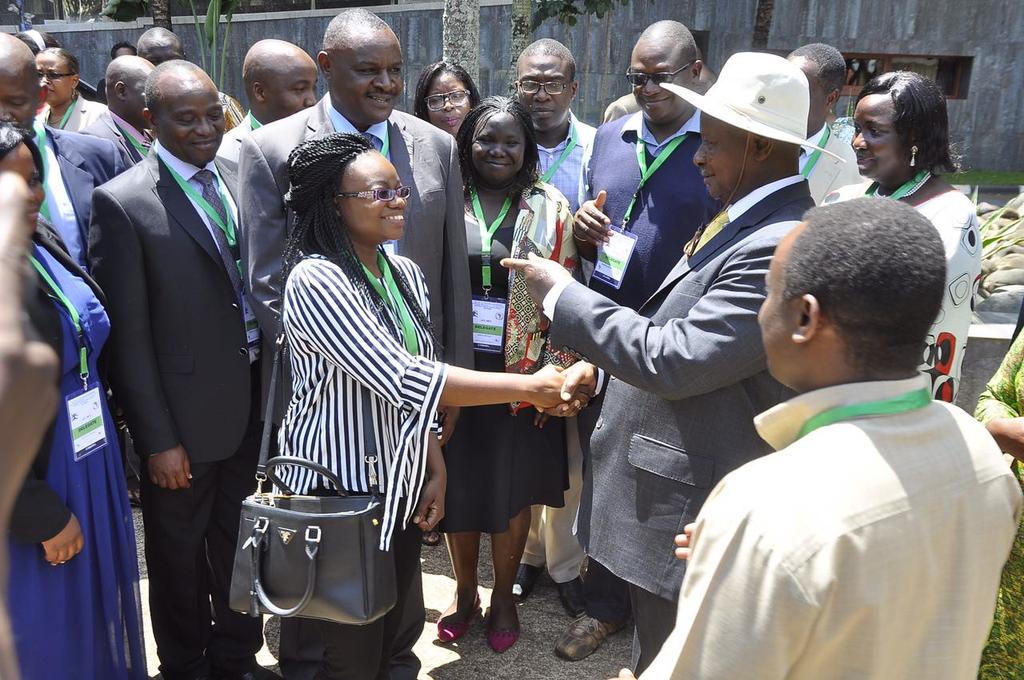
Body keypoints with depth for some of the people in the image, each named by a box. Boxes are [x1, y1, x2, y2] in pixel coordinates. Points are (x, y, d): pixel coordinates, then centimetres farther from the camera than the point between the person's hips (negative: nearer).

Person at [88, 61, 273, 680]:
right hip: (185, 416, -5)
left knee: (240, 543, 20)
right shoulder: (123, 202, -13)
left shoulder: (240, 181, 4)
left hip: (253, 402, 5)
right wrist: (157, 439, -12)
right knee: (180, 553, 16)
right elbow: (129, 336, -13)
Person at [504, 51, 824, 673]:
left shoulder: (781, 247, -26)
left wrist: (563, 293, -18)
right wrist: (602, 358, 5)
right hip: (667, 483, 9)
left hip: (691, 510, -9)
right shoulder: (745, 219, 7)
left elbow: (673, 359, -28)